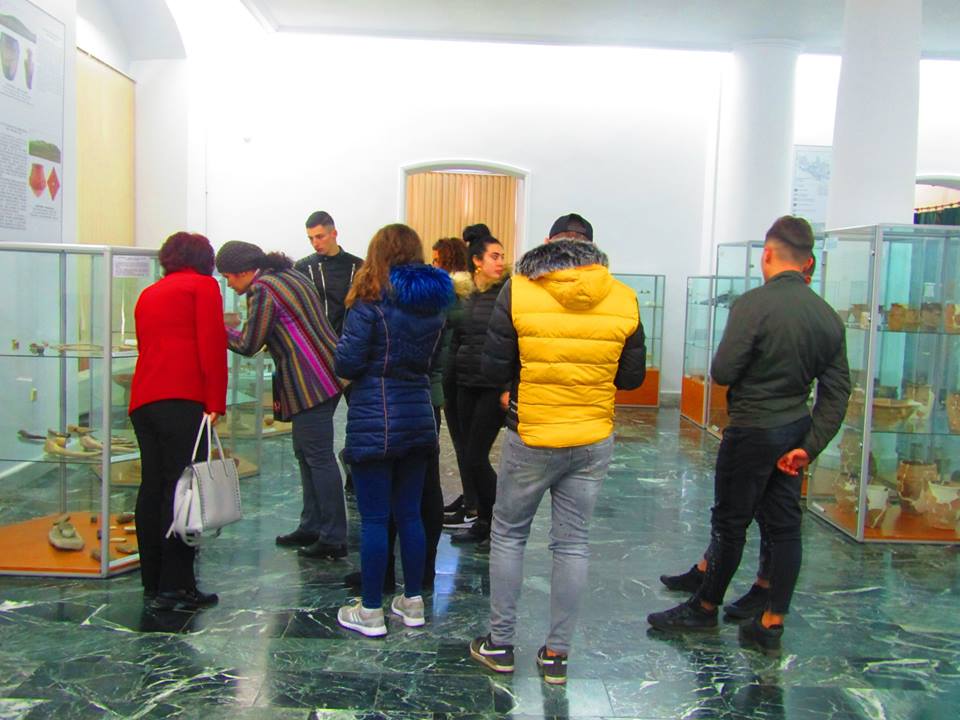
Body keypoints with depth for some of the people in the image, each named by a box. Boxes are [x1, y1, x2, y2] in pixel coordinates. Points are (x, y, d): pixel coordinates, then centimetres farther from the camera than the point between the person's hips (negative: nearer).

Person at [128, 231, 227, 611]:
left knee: (152, 487, 10)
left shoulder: (148, 294, 26)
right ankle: (175, 587, -5)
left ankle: (152, 583, 16)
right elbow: (211, 345, -6)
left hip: (142, 401, 7)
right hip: (183, 399, -7)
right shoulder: (203, 286, 6)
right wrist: (216, 402, -7)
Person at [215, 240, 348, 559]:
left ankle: (333, 539, -2)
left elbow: (248, 344, -8)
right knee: (305, 452, 17)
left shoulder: (262, 290, -10)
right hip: (326, 374, 10)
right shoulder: (292, 275, 18)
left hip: (310, 383, -10)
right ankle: (311, 526, 26)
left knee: (319, 458, -6)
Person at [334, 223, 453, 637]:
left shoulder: (371, 303, -11)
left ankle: (370, 612, 12)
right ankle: (413, 602, 24)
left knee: (374, 518, 2)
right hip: (418, 420, 6)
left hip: (374, 423, -6)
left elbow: (346, 364, -13)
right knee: (409, 514, 15)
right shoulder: (434, 304, 8)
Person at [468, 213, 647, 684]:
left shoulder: (518, 291, -10)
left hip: (530, 438, -2)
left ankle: (500, 643, 23)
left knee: (508, 534, 15)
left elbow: (494, 368, -7)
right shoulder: (623, 299, -4)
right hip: (594, 440, 2)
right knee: (572, 543, 11)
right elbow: (632, 377, 3)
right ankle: (556, 654, 21)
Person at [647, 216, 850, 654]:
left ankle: (705, 608, 26)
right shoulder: (828, 316, 3)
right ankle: (771, 625, 20)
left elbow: (722, 372, -17)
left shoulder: (755, 304, -18)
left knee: (730, 523, 8)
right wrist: (810, 447, 3)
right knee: (785, 525, 11)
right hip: (796, 429, 7)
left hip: (752, 431, -6)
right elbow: (837, 392, 3)